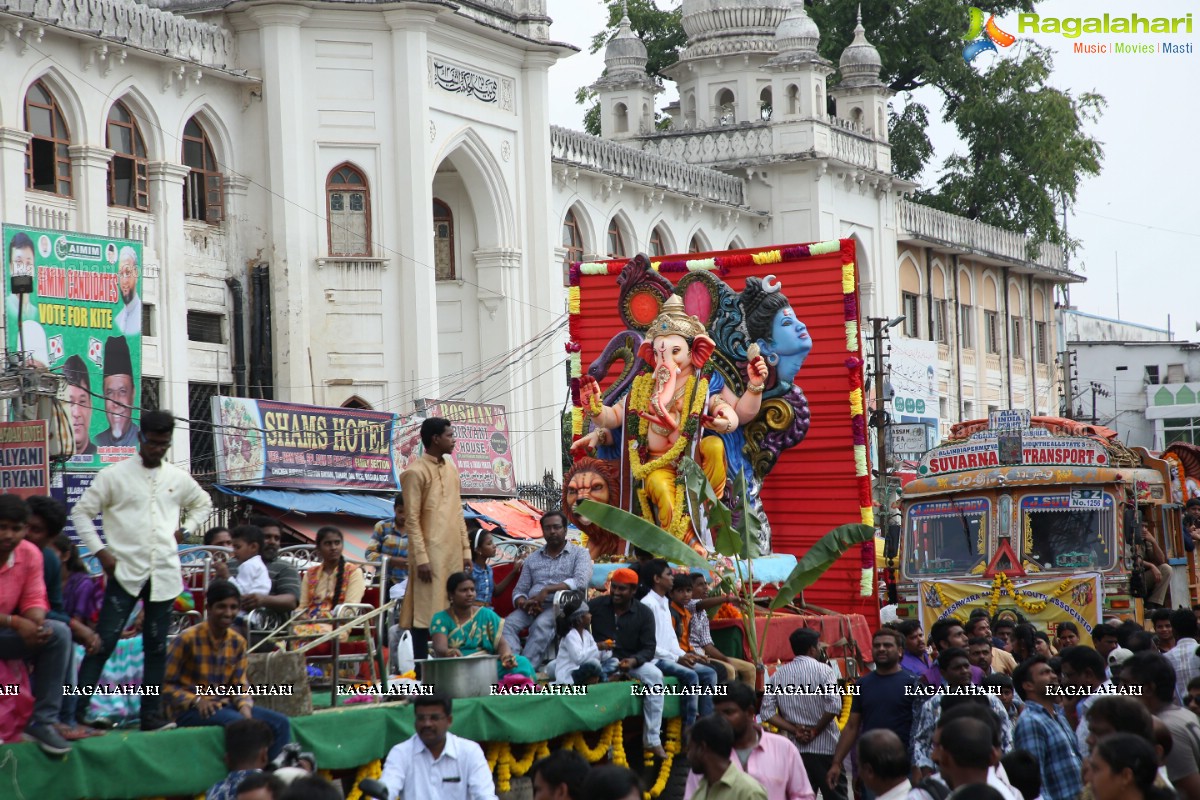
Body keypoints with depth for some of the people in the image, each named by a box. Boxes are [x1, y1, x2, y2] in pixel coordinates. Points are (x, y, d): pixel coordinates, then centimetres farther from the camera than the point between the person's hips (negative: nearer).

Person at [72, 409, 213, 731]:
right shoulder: (114, 475, -1)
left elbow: (203, 503, 28)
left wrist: (184, 529, 11)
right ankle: (75, 710, -7)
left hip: (165, 573, 4)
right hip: (125, 570, -4)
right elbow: (81, 512, 1)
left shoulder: (178, 478, 10)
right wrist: (100, 552, -7)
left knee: (156, 646, 7)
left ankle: (151, 713, 13)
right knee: (104, 641, -9)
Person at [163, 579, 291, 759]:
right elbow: (167, 685, -10)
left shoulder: (238, 642, 6)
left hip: (224, 705, 6)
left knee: (280, 723, -11)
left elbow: (240, 686, 9)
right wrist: (196, 701, -22)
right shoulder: (188, 639, -12)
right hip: (189, 710, -6)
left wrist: (245, 707, -12)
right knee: (239, 723, -33)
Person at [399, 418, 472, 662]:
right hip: (431, 554, -7)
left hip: (453, 554, 7)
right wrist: (421, 557, -16)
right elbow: (412, 519, -11)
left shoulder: (451, 468, 14)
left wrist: (466, 550, 12)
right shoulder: (416, 472, -8)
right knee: (426, 612, -5)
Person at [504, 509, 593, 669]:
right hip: (532, 608, 4)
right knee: (508, 624, -27)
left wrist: (547, 590, -16)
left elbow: (581, 582, -9)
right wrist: (524, 603, -7)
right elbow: (519, 591, 18)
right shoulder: (532, 559, 22)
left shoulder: (579, 554, 9)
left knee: (541, 624, -37)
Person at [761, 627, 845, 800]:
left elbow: (767, 712, -1)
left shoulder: (778, 675, 6)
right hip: (825, 748, -4)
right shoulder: (823, 670, -7)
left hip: (796, 749, 4)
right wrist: (816, 731, -8)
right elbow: (834, 706, -19)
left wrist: (795, 729, -2)